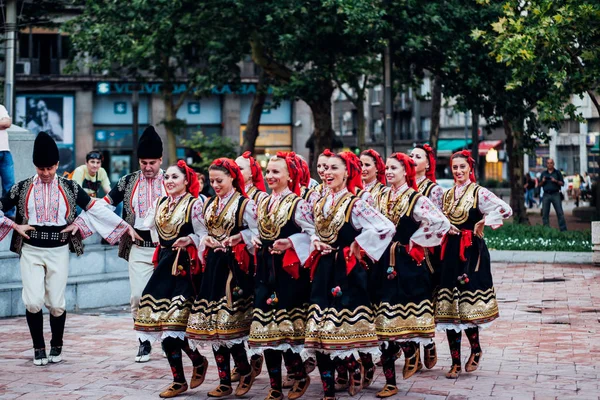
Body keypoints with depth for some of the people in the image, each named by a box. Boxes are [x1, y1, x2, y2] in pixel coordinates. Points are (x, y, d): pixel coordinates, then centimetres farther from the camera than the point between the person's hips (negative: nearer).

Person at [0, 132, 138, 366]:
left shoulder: (69, 187, 1)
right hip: (31, 252, 0)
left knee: (56, 303, 1)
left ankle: (56, 347, 22)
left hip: (59, 252, 0)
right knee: (33, 302, -6)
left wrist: (125, 227, 2)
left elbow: (96, 208, 5)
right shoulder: (23, 188, 1)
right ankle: (39, 348, 10)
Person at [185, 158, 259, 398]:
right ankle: (225, 381, 13)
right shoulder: (209, 204, 14)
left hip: (235, 266, -7)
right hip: (213, 265, 7)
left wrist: (238, 237, -22)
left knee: (230, 322, -7)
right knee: (213, 322, 6)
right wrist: (206, 240, -3)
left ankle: (246, 371, 14)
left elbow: (256, 232, -9)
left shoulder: (245, 204, -7)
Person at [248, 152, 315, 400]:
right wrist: (255, 241, 4)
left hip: (289, 270, -7)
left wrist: (290, 243, -20)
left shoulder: (297, 203, -8)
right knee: (266, 325, 5)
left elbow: (312, 233, -11)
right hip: (265, 270, 7)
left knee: (284, 323, -5)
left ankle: (299, 375, 16)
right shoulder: (263, 203, 12)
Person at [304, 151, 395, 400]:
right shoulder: (320, 204, 10)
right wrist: (315, 242, 3)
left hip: (346, 272, -7)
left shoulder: (354, 204, -11)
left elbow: (387, 228, -22)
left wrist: (359, 246, -13)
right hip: (323, 272, 7)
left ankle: (357, 370, 18)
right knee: (320, 330, 4)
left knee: (346, 328, -6)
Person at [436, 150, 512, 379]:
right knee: (449, 308, 2)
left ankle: (475, 350, 20)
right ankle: (456, 362, 8)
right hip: (450, 251, 6)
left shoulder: (479, 193, -5)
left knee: (468, 305, -5)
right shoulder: (447, 194, 13)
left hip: (471, 251, -5)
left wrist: (484, 222, -12)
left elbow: (506, 211, -16)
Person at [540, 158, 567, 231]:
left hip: (555, 194, -2)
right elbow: (540, 185, 17)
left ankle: (563, 229, -7)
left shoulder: (557, 172, 8)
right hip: (546, 195, 3)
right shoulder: (543, 173, 16)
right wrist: (543, 181, -4)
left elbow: (562, 183, 4)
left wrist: (555, 181, -12)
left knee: (560, 213, -7)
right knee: (545, 213, 0)